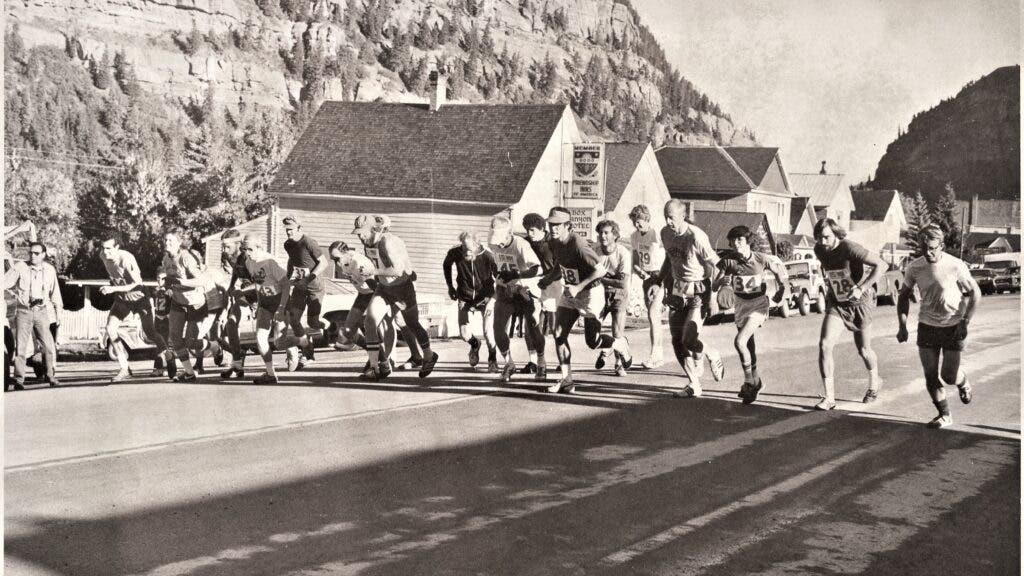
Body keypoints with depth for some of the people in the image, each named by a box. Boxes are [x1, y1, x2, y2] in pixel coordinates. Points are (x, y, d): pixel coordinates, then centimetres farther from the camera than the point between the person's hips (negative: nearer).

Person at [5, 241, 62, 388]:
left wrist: (58, 312, 17)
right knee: (21, 346, -2)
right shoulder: (19, 267, -2)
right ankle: (19, 379, 5)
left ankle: (51, 376, 11)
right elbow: (5, 283, -4)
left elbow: (55, 292, 15)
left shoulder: (49, 270, 6)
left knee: (49, 345, -3)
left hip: (41, 311, 2)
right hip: (24, 311, -1)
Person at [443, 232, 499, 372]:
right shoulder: (455, 252, -17)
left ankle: (492, 360, 16)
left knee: (488, 332, -13)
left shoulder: (487, 256, -24)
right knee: (465, 334, -6)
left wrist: (492, 299, -17)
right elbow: (446, 265, 8)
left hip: (485, 297, -2)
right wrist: (450, 286, 8)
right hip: (465, 298, 2)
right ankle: (475, 344, 32)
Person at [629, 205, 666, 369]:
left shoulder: (657, 235, -16)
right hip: (647, 277, 7)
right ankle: (660, 353, 23)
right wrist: (637, 269, -9)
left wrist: (659, 284, -23)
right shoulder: (635, 237, 7)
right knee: (654, 317, 12)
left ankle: (654, 355, -17)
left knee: (652, 313, -18)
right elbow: (635, 261, 15)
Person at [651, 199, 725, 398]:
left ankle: (713, 356, 16)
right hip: (676, 292, 7)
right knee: (677, 341, 2)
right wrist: (658, 282, 12)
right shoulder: (665, 233, 2)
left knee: (688, 339, -17)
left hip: (697, 292, -7)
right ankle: (694, 386, 13)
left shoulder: (696, 237, -20)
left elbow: (714, 266, -14)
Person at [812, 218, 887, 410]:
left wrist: (861, 288, -34)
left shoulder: (850, 248, -26)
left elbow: (881, 265, -29)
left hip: (858, 302, -4)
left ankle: (874, 382, 44)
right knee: (825, 344, -16)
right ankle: (829, 397, -12)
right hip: (836, 302, 4)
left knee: (863, 350, 11)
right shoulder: (819, 249, -6)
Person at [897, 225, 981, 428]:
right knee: (931, 375, 0)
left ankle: (963, 384, 35)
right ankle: (944, 415, 17)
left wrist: (966, 320, -13)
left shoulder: (955, 266, -16)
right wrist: (902, 325, -2)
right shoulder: (915, 267, -6)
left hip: (953, 328, -3)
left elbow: (975, 292, -5)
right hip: (927, 326, 3)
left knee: (949, 375, -2)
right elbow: (904, 296, 7)